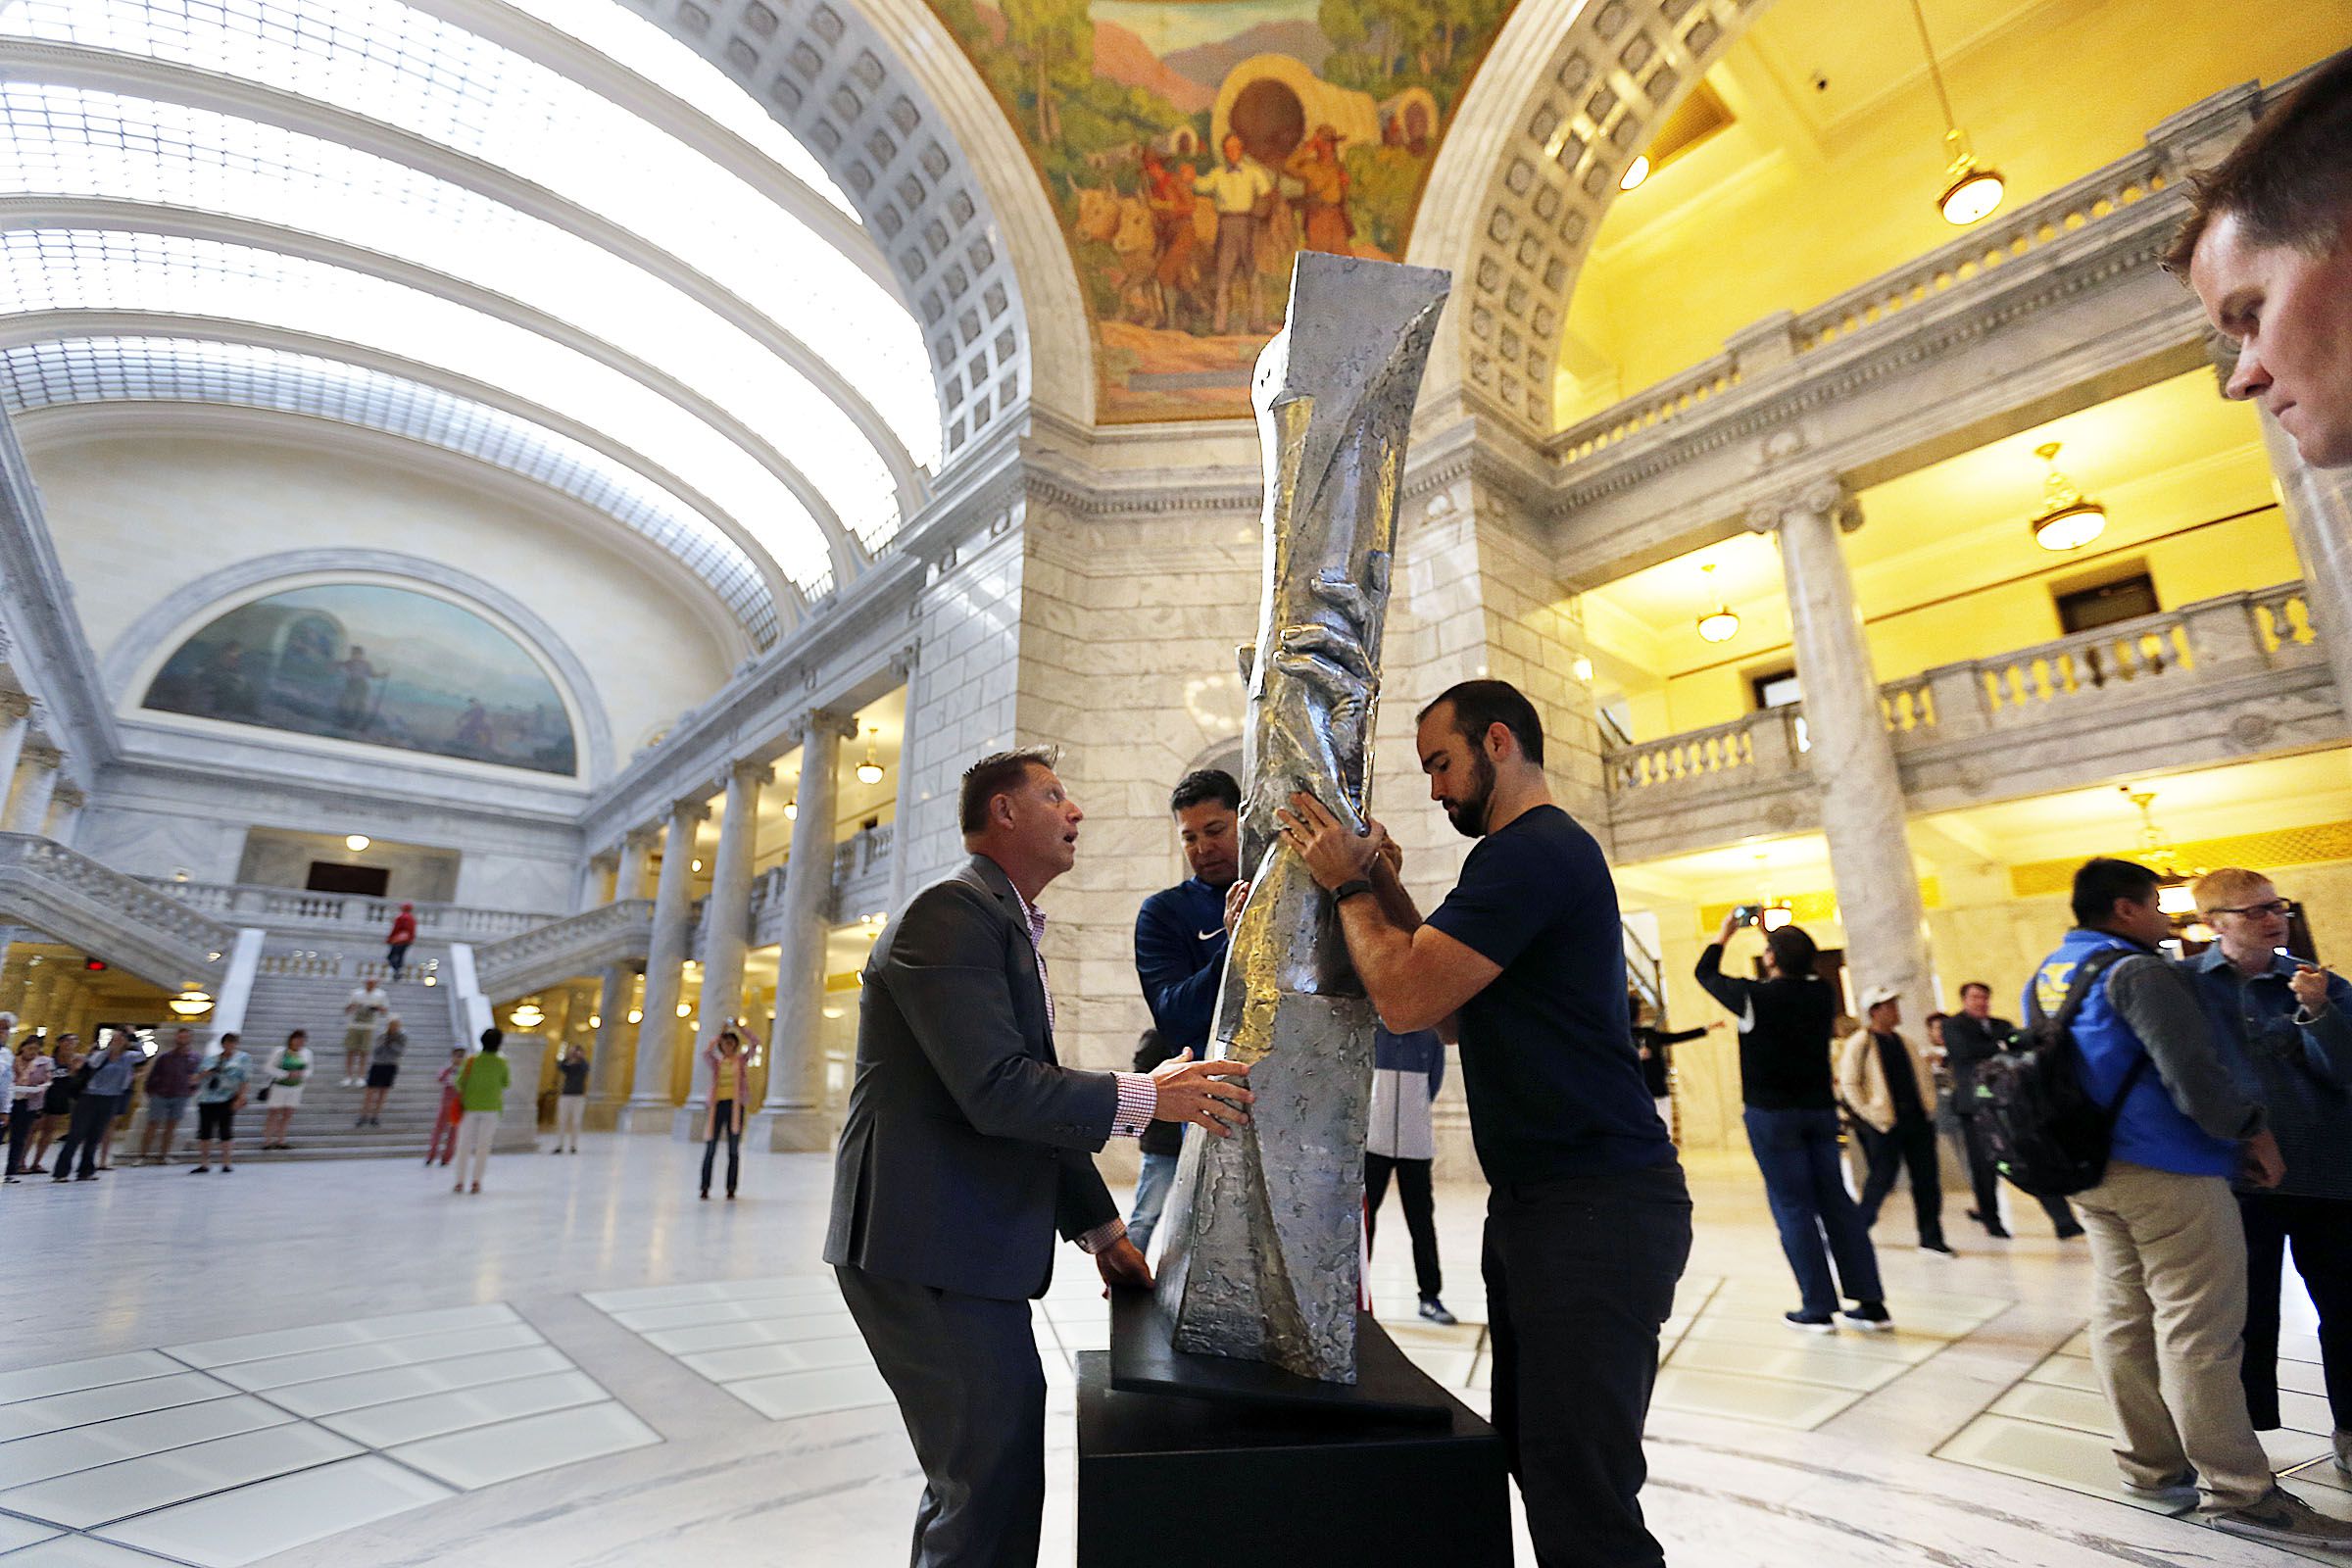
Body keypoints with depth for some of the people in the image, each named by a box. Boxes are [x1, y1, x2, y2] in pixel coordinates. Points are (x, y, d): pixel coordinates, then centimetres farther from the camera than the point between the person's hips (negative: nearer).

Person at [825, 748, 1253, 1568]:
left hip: (970, 1249, 10)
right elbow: (996, 1091, -25)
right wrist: (1147, 1094, -19)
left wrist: (1098, 1225, 17)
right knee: (996, 1484, -3)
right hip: (929, 1253, -10)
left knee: (976, 1478, 20)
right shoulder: (952, 911, -15)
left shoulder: (1011, 925, 17)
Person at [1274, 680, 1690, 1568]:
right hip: (1537, 1198, 11)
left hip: (1595, 1207, -11)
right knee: (1532, 1455, 18)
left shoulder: (1533, 850, -16)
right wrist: (1381, 884, 10)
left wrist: (1348, 886, -6)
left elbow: (1405, 999, -21)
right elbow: (1452, 1013, 17)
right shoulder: (1536, 853, 18)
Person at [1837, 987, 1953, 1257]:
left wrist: (1928, 1104, 11)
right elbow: (1848, 1085, -11)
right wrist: (1871, 1115, -13)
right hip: (1884, 1123, -6)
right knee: (1883, 1177, 0)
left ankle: (1931, 1237, 15)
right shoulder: (1859, 1044, -8)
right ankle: (1860, 1224, 21)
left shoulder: (1904, 1041, 13)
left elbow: (1924, 1074, 23)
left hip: (1917, 1119, 6)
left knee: (1927, 1177, 5)